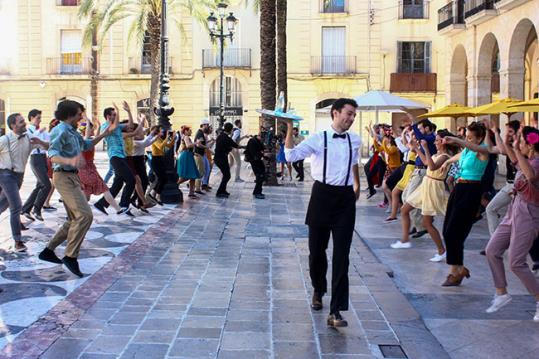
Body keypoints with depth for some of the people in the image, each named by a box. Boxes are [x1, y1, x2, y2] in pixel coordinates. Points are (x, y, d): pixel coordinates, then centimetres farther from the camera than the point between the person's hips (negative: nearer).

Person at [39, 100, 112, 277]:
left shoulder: (72, 132, 17)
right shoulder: (61, 131, -12)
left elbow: (86, 144, 34)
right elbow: (52, 154, -26)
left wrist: (105, 133, 25)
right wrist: (69, 161, -44)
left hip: (72, 177, 11)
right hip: (64, 177, -11)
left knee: (75, 219, 14)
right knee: (84, 214, -20)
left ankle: (48, 250, 21)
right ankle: (70, 256, -17)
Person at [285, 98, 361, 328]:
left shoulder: (355, 141, 7)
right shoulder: (318, 139, -5)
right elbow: (291, 155, -15)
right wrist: (290, 127, -21)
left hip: (345, 199, 2)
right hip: (322, 196, -1)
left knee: (341, 255, -6)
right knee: (316, 250, 11)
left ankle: (336, 312, -5)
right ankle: (318, 291, 40)